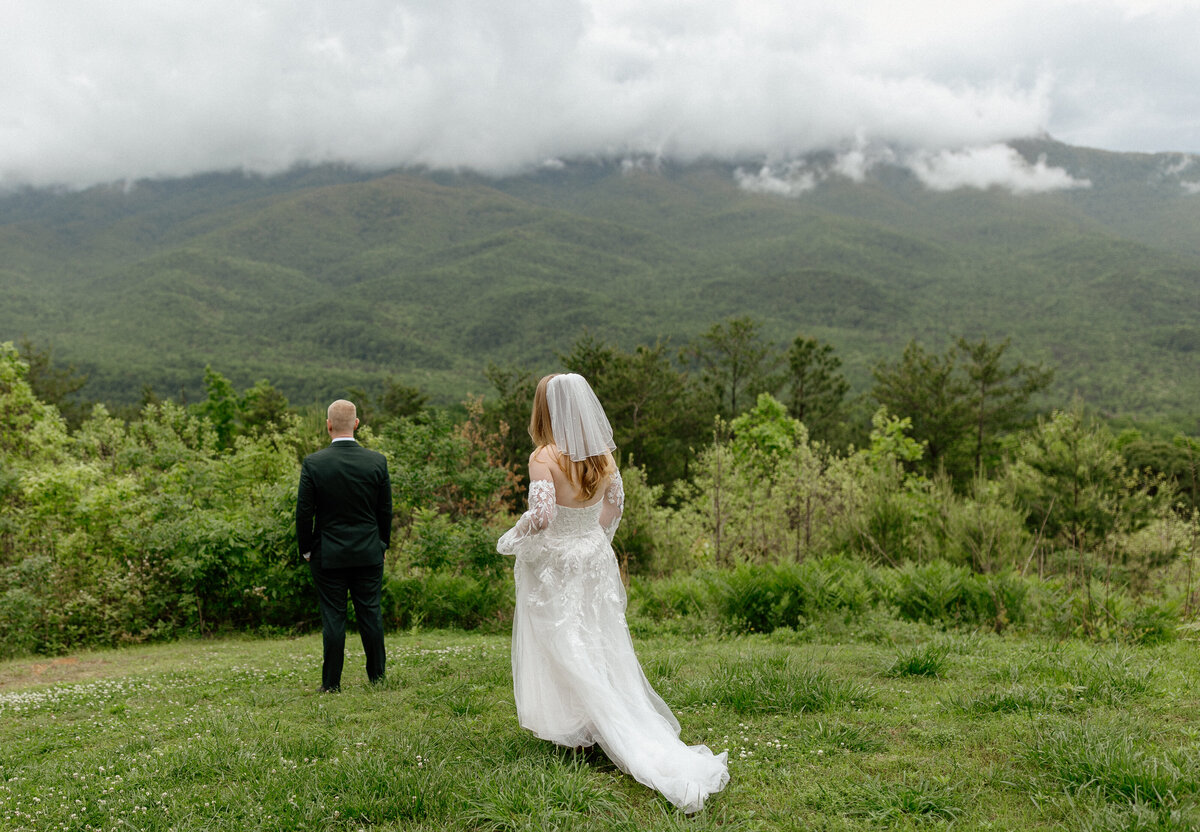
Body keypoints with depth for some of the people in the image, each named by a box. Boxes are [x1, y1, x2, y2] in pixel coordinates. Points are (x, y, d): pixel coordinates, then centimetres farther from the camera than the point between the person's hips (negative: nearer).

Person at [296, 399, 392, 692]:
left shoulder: (313, 463, -10)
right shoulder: (377, 461, -4)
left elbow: (304, 512, -6)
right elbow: (386, 510, 3)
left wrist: (305, 549, 7)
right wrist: (382, 544, 16)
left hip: (328, 555, -2)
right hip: (369, 554, 2)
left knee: (333, 617, 4)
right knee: (371, 614, 9)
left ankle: (331, 683, 11)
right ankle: (377, 677, 17)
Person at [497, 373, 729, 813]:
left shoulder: (544, 458, -20)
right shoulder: (603, 456, -1)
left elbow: (541, 515, -29)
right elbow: (614, 505, 11)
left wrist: (510, 539, -11)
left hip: (553, 565, -6)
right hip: (595, 558, 6)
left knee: (567, 651, 6)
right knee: (604, 648, 14)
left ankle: (576, 730, 12)